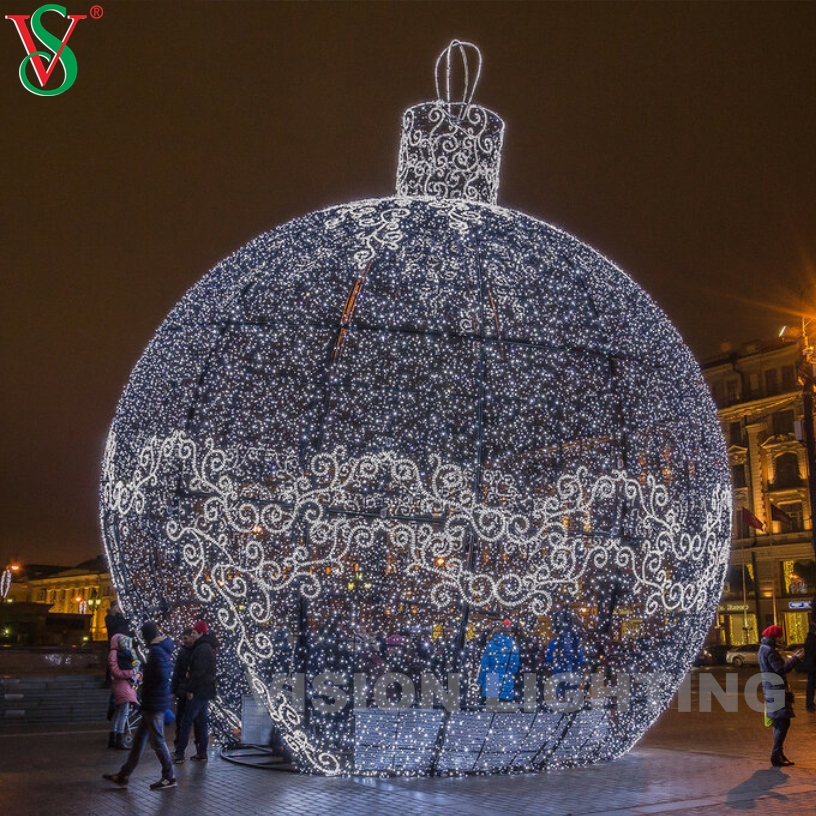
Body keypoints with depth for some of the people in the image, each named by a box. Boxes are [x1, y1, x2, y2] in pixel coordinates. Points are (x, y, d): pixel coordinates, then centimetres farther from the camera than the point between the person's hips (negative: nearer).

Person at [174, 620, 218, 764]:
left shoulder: (202, 649, -16)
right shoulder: (208, 647, 15)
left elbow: (199, 671, -22)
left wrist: (191, 689, -18)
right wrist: (190, 672, 5)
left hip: (198, 692, -10)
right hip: (206, 691, 10)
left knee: (186, 721, -4)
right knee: (201, 722, 13)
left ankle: (179, 754, -1)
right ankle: (202, 753, 16)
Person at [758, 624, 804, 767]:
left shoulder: (763, 649, 15)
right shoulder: (770, 651, -17)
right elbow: (780, 670, -23)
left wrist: (790, 660, 22)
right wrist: (794, 659, -17)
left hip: (772, 690, 11)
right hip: (776, 690, -11)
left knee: (779, 724, 15)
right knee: (783, 723, -10)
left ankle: (778, 755, 20)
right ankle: (776, 756, -10)